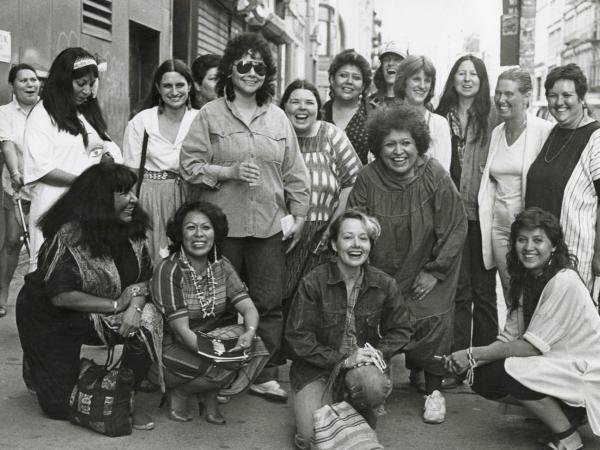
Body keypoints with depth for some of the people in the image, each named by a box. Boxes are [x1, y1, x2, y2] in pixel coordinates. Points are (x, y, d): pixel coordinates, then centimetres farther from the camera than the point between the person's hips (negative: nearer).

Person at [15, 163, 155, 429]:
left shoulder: (131, 230, -6)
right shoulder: (69, 235, -26)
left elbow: (142, 278, -2)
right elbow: (61, 296, -29)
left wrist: (135, 307, -24)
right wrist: (115, 304, -23)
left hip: (98, 317, 5)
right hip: (50, 320, -5)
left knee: (145, 334, -24)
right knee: (60, 406, -3)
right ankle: (39, 371, 31)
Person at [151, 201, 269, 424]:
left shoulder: (221, 266, 0)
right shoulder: (168, 270, -18)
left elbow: (249, 308, -6)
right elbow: (182, 330, -22)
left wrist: (249, 333, -30)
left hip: (208, 341, 6)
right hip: (171, 349, -6)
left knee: (251, 345, -19)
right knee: (223, 365, -29)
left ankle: (208, 395, -1)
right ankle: (179, 393, 0)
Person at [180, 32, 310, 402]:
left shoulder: (278, 118, 11)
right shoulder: (210, 115, 2)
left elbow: (295, 172, 12)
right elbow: (190, 166, -2)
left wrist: (299, 214, 7)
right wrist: (229, 171, -15)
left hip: (269, 225, 2)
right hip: (223, 223, -2)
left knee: (269, 302, 3)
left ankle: (266, 375, 13)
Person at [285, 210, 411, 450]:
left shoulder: (384, 284, -3)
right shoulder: (312, 283, -12)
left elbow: (401, 330, 8)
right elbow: (298, 337, -11)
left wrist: (378, 352, -12)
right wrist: (342, 360, -18)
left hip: (360, 365, 2)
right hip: (316, 368, -1)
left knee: (375, 386, -35)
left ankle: (362, 417, 3)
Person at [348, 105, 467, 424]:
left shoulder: (435, 176, -15)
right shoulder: (368, 179, -11)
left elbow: (455, 228, -12)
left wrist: (434, 271, -12)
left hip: (425, 272, -1)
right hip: (380, 273, 2)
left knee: (432, 319, -8)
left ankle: (434, 390, 10)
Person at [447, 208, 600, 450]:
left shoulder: (564, 282, -22)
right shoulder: (526, 279, 5)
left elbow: (533, 346, -24)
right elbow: (509, 337, 0)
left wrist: (474, 354, -20)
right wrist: (468, 359, -16)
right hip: (555, 364, 9)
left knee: (506, 373, -28)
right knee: (483, 379, -5)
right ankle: (566, 412, 9)